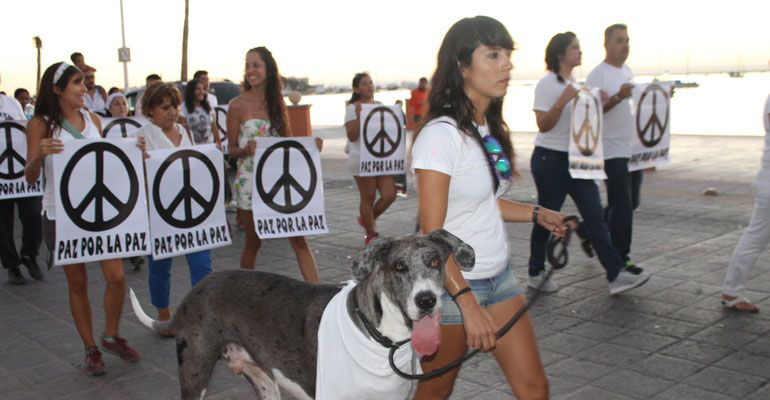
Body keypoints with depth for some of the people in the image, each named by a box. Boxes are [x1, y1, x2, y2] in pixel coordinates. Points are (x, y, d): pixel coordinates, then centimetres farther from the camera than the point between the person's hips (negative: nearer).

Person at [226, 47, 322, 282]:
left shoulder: (278, 103, 9)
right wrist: (246, 150, -22)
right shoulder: (238, 105, -3)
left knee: (299, 240, -2)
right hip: (250, 181, -3)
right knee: (253, 243, 8)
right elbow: (231, 150, -1)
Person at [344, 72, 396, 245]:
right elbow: (352, 136, -13)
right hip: (361, 159, -5)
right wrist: (358, 115, -22)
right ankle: (371, 234, 18)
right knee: (368, 197, 2)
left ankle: (367, 219, 25)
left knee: (390, 194, -2)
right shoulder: (352, 108, -5)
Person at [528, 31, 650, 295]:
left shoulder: (574, 83, 15)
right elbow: (543, 125, -18)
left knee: (595, 216, 0)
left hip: (576, 159, 8)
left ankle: (616, 275, -2)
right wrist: (563, 100, -29)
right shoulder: (548, 84, -11)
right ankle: (536, 274, 18)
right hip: (550, 158, -8)